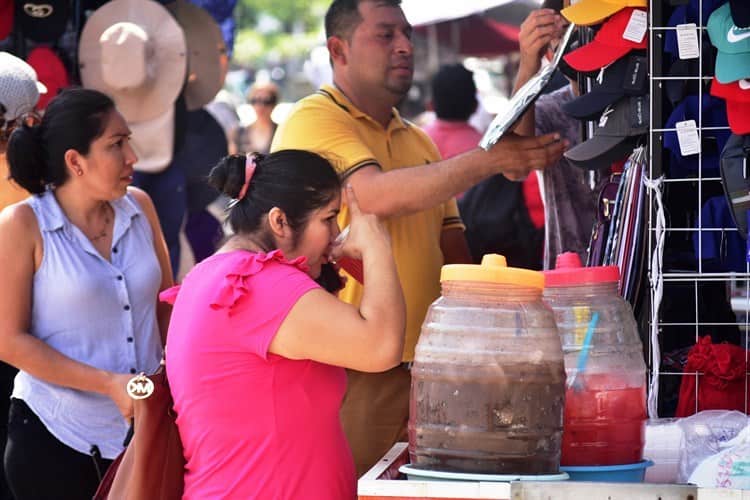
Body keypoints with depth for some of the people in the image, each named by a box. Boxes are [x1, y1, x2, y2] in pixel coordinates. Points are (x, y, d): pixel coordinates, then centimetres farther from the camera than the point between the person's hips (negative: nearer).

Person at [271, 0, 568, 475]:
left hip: (419, 370, 7)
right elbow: (379, 195, -22)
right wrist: (489, 160, -24)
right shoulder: (313, 121, -5)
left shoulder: (418, 141, 19)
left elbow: (453, 248, 21)